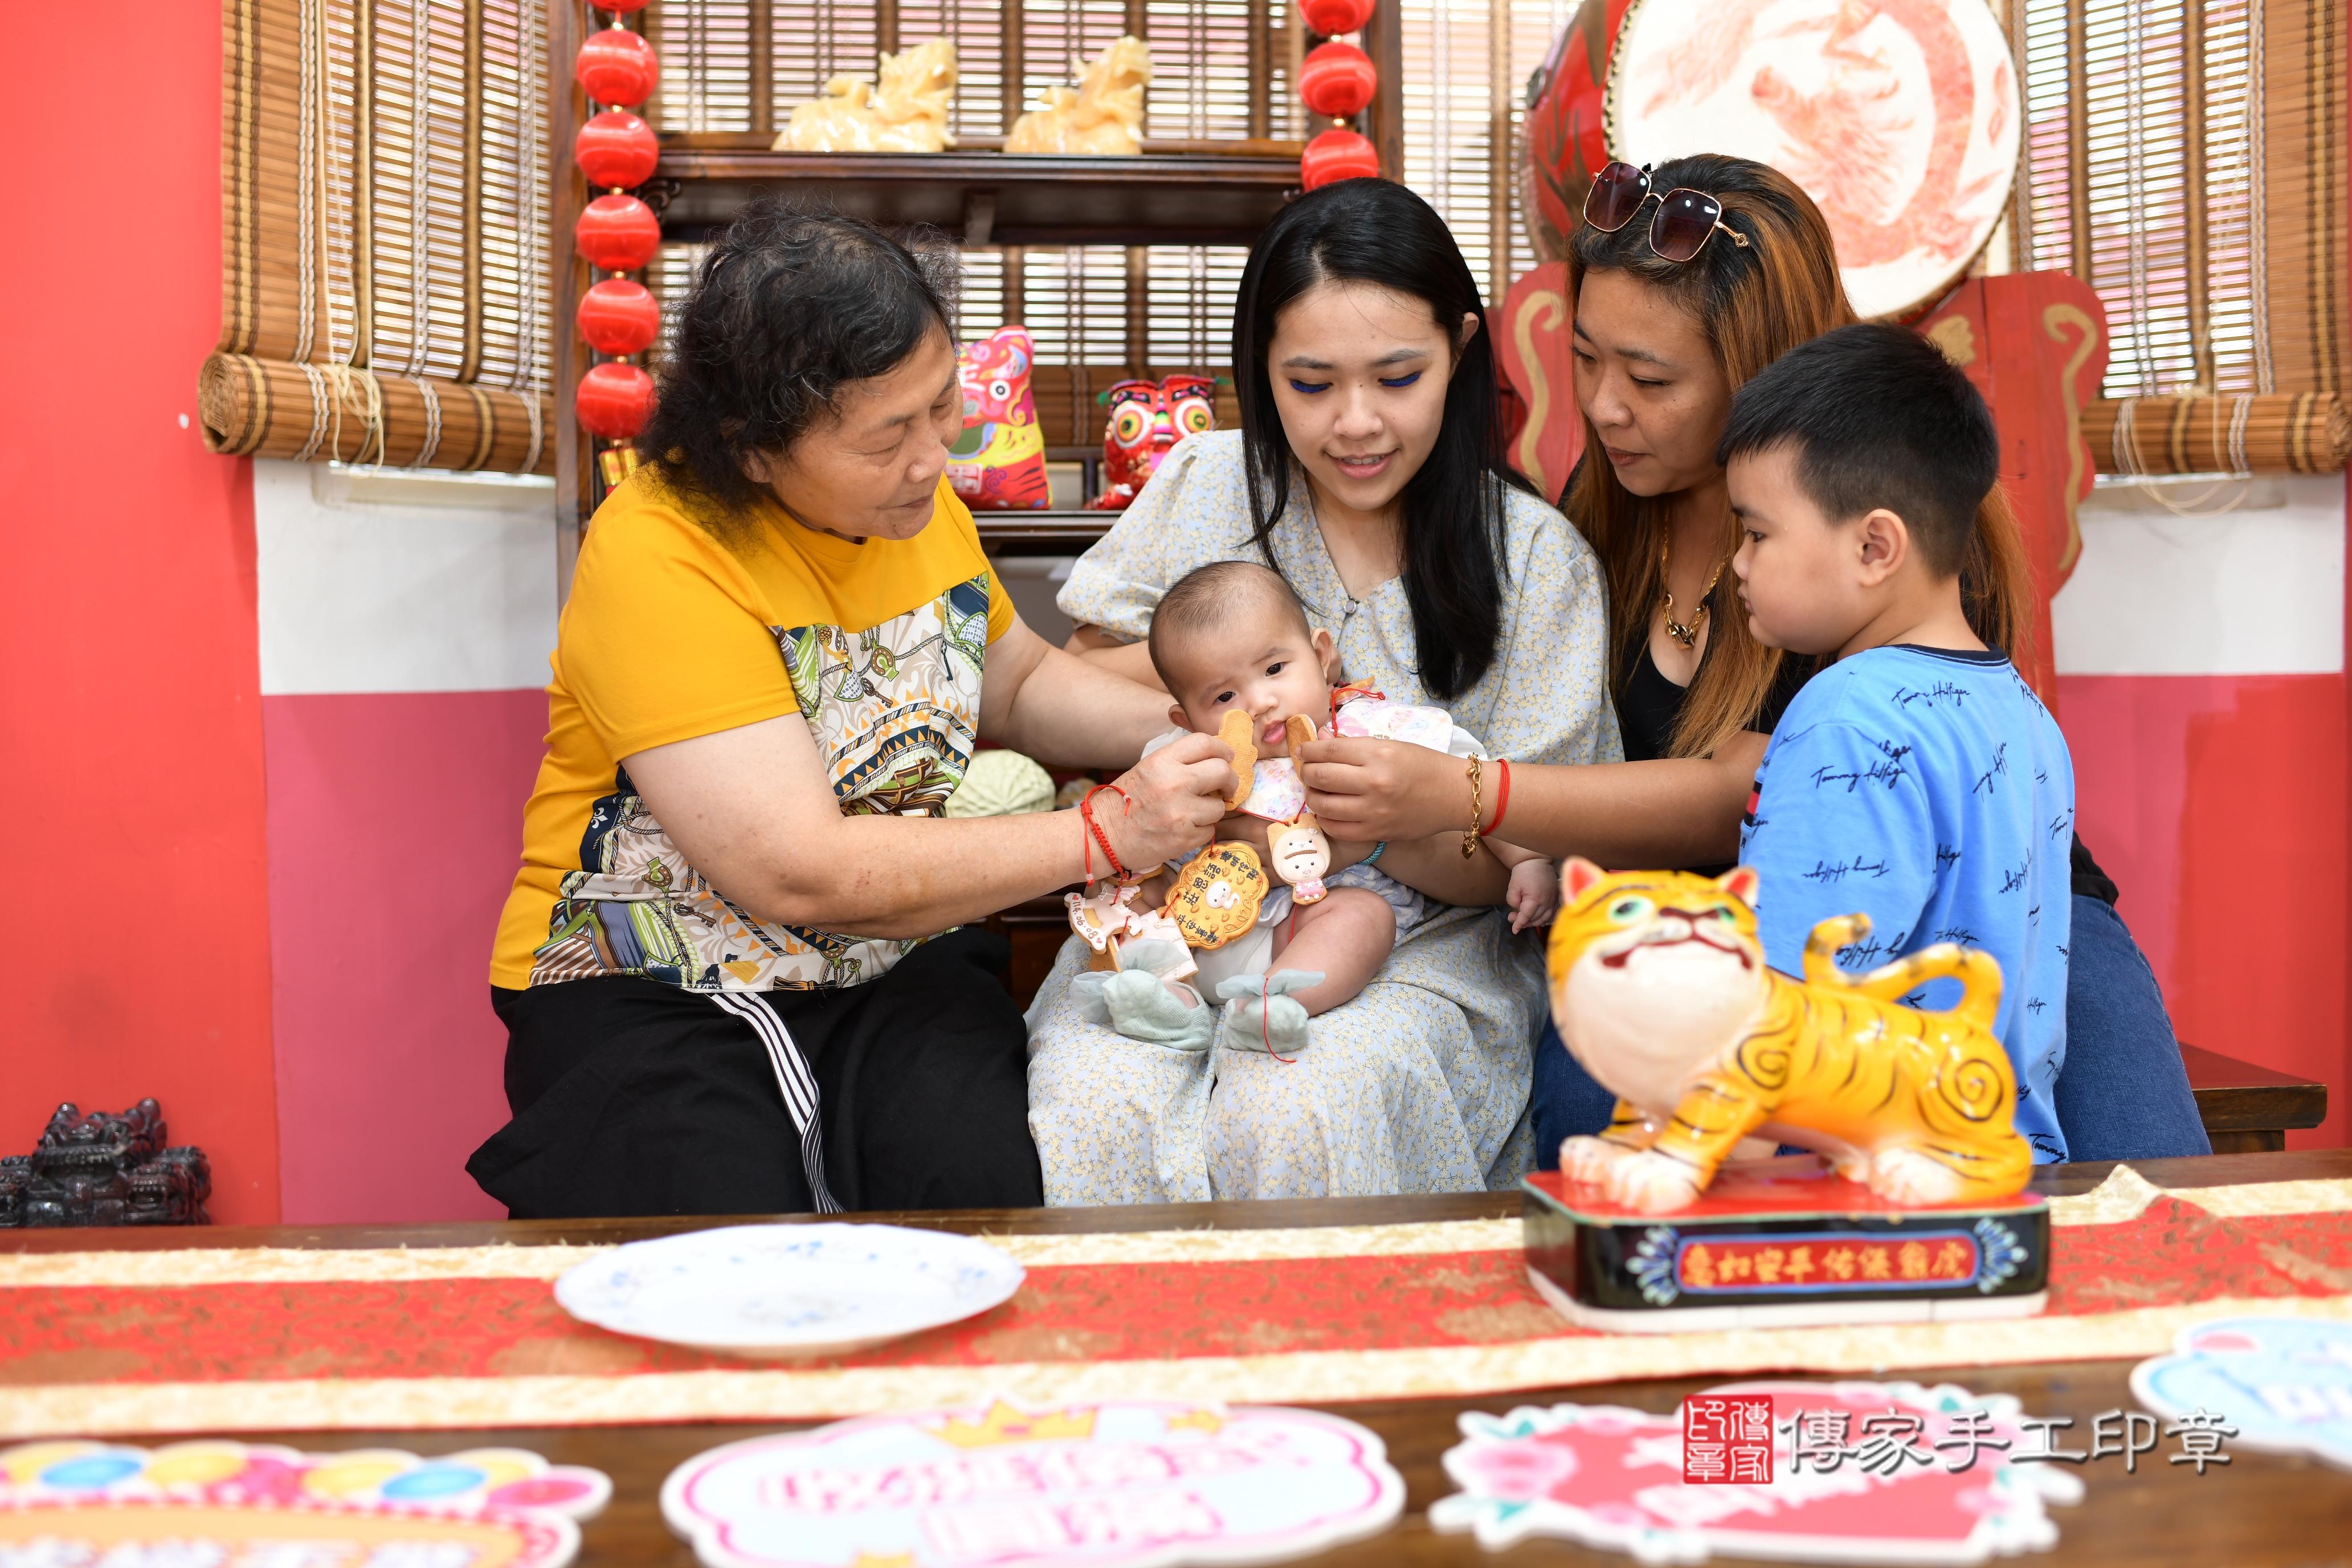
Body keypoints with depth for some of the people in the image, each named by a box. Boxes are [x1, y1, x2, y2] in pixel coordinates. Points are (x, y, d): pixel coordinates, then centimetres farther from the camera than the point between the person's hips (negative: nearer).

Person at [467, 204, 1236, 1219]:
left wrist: (1182, 727, 1)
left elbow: (1018, 684, 22)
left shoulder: (916, 500, 4)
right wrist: (1106, 834, -23)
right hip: (649, 988, -4)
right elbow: (799, 873, -26)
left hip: (891, 965, 5)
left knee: (983, 1181, -24)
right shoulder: (656, 555, -20)